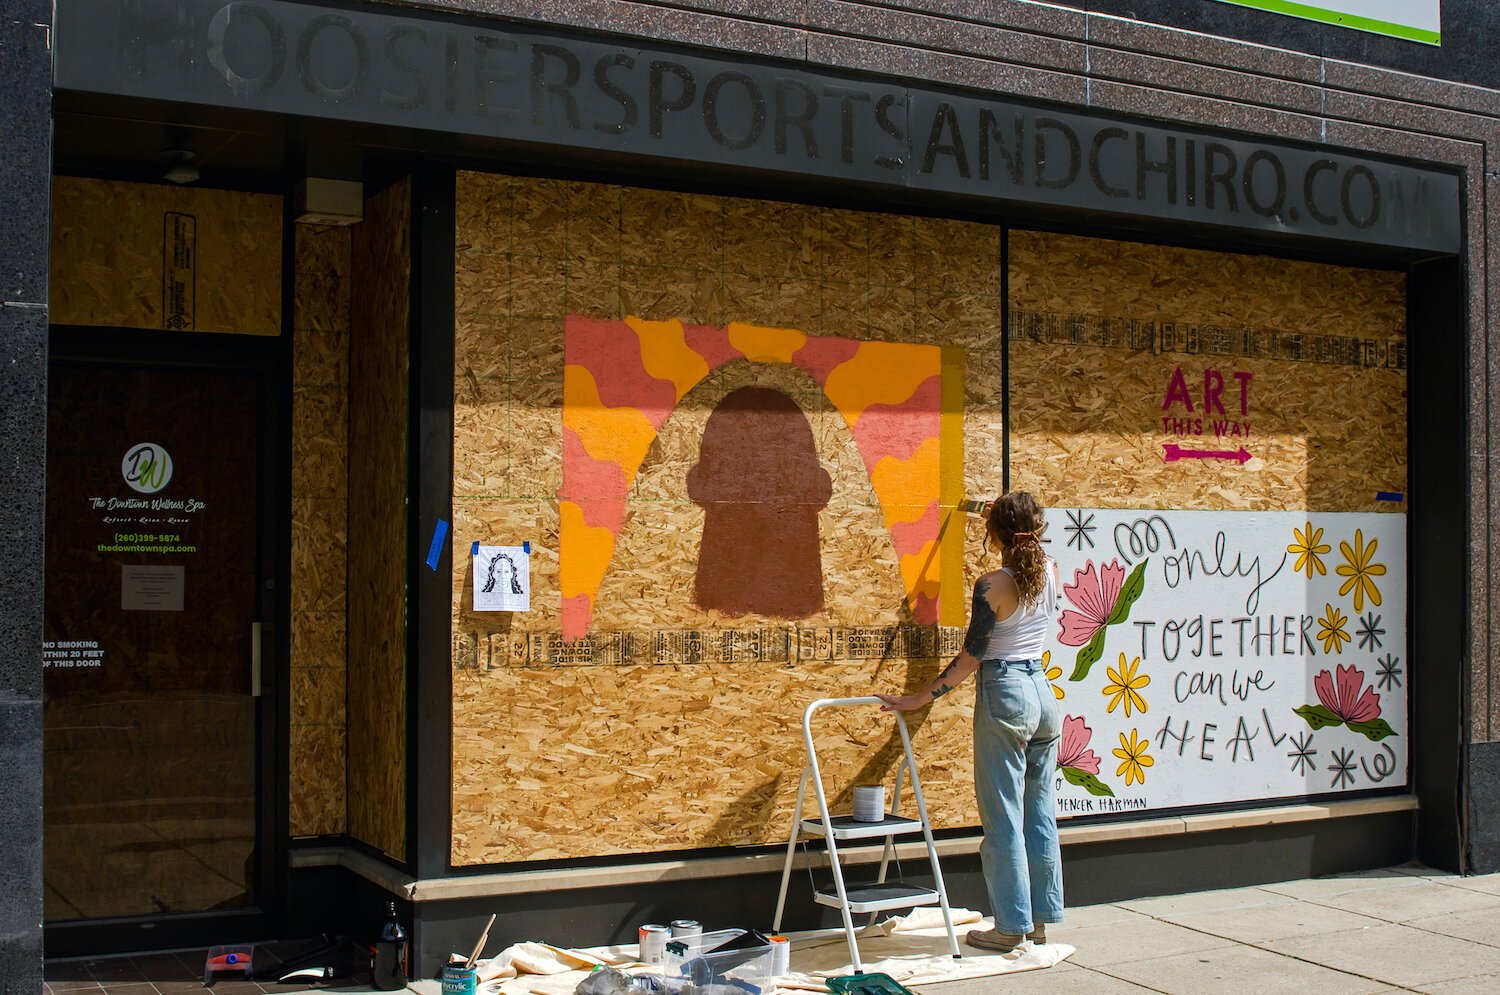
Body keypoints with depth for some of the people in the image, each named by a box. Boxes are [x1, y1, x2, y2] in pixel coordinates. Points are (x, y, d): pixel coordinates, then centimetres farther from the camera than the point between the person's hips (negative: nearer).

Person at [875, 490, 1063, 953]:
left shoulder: (992, 586, -15)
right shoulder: (1051, 572, 2)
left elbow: (970, 658, -14)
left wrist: (919, 699, -8)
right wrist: (1019, 516, 35)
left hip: (1004, 695, -7)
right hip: (1043, 692, 7)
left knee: (1003, 816, 1)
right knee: (1040, 811, 13)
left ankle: (1011, 926, 6)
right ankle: (1039, 917, 21)